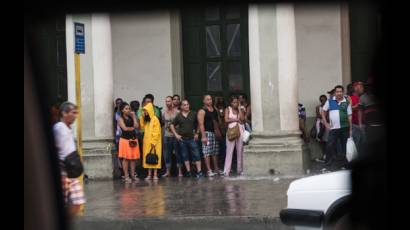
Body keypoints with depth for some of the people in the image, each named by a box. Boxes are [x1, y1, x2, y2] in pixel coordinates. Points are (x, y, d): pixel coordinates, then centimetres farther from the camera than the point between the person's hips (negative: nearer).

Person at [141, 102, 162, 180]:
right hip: (147, 141, 7)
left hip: (154, 142, -6)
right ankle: (149, 174, 8)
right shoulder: (145, 120, 13)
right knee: (148, 157, 5)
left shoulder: (155, 119, -9)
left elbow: (157, 132, -13)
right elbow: (142, 127, 4)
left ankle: (155, 174, -2)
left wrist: (153, 142, -18)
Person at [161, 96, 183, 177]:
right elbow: (162, 122, 15)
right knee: (167, 153, 6)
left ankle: (180, 171, 8)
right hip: (167, 135, 4)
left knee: (178, 153, 0)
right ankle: (168, 171, 15)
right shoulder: (164, 112, 7)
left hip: (175, 135, -4)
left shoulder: (177, 112, -5)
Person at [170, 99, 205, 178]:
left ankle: (199, 171, -6)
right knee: (185, 156, 6)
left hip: (192, 138, -1)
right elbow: (172, 125, 9)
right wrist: (176, 134, 2)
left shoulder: (193, 114, 2)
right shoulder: (178, 116, 3)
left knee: (196, 155, -7)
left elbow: (198, 124, 11)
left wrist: (197, 133, 4)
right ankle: (188, 171, 13)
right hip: (182, 139, 1)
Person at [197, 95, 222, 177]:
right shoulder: (202, 111, -8)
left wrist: (218, 132, 16)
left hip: (214, 133, 7)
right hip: (207, 133, -7)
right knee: (207, 152, -7)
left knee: (215, 152, 11)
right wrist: (203, 136, -20)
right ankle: (209, 170, -7)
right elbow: (201, 124, -14)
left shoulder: (214, 110, 14)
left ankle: (216, 169, 18)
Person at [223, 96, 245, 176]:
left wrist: (239, 108, -2)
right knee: (229, 151, -6)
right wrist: (236, 119, -4)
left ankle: (240, 170, 8)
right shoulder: (228, 109, 8)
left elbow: (242, 119, -3)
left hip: (240, 131, 2)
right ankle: (226, 171, -8)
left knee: (240, 151, 2)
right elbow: (226, 120, -4)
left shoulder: (240, 110, 12)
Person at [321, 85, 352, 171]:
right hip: (333, 128, 0)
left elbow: (349, 116, 4)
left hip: (345, 127, 0)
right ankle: (328, 164, 2)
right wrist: (325, 123, 3)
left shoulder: (347, 102, 3)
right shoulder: (330, 101, 4)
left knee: (344, 146, 7)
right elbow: (323, 112, 12)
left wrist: (350, 129, 1)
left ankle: (345, 163, 17)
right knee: (330, 146, -6)